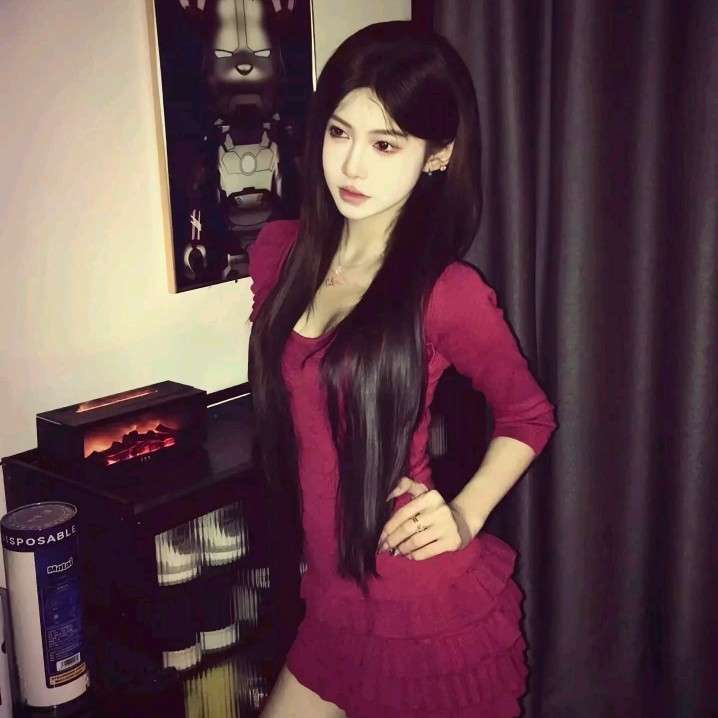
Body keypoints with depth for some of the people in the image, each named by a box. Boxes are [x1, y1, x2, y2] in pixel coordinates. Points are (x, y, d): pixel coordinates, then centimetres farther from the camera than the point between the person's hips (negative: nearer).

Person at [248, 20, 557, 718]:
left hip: (432, 617, -5)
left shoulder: (446, 293, -17)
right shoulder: (277, 252, -2)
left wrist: (465, 515, -13)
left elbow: (529, 416, 0)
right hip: (333, 608, 5)